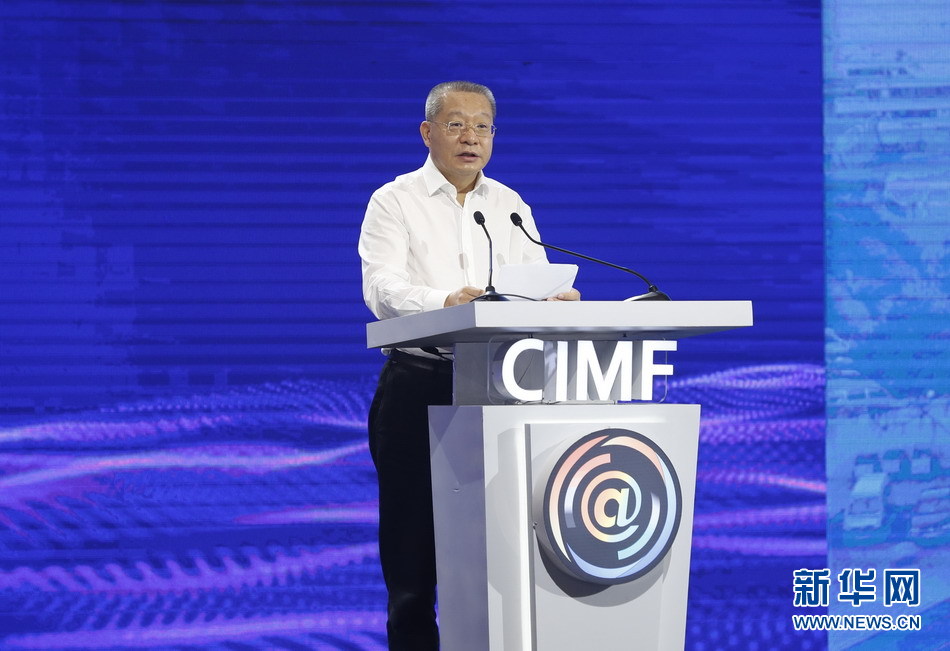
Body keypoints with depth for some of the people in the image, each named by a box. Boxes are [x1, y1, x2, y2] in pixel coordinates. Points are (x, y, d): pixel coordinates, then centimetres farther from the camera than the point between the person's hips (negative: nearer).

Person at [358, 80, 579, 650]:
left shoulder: (511, 207, 16)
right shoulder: (394, 201, 3)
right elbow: (382, 288, -13)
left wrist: (558, 300, -19)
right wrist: (446, 301, -32)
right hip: (419, 385, -3)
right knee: (413, 545, -1)